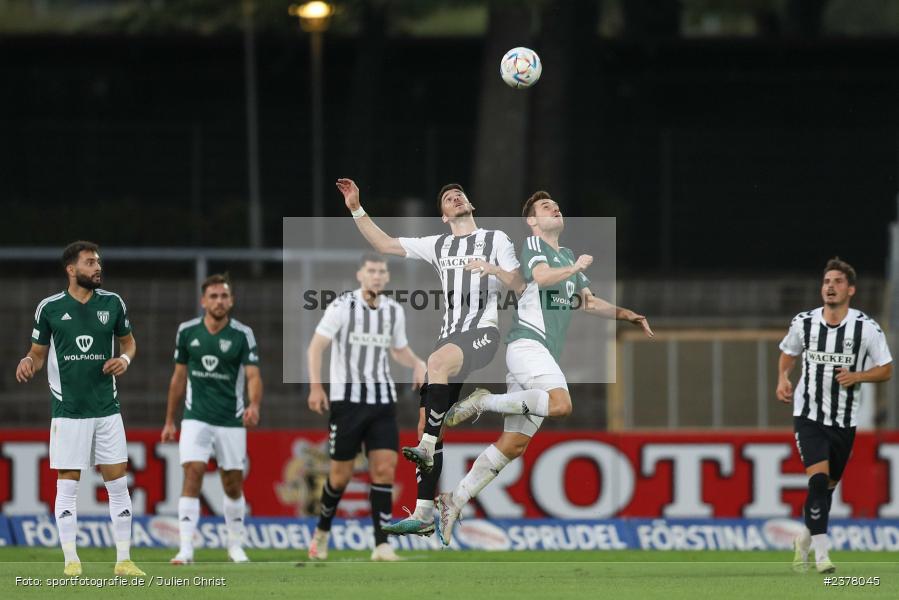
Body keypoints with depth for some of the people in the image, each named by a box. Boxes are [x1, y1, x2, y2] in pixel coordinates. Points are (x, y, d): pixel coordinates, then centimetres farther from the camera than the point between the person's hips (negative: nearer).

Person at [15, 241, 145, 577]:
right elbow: (39, 353, 6)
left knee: (118, 483, 2)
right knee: (67, 486, -3)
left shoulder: (112, 303, 4)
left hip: (107, 407, 2)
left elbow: (128, 340, 18)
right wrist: (29, 363, -16)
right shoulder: (50, 308, -2)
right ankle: (71, 562, 3)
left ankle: (124, 561, 7)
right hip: (68, 410, -2)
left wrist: (125, 358, -3)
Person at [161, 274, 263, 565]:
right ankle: (186, 549, -17)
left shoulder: (243, 334, -6)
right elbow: (179, 377, 11)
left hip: (231, 421, 0)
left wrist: (254, 405, -36)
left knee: (233, 484, 8)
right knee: (192, 475, -15)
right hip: (196, 418, 0)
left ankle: (236, 546, 27)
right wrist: (169, 421, 13)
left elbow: (253, 376, -15)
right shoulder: (187, 331, 1)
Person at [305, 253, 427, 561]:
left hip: (382, 400, 3)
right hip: (347, 399, -3)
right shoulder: (342, 307, -7)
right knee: (341, 474, 2)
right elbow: (316, 347, -7)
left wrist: (417, 363, 1)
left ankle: (381, 545, -9)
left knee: (384, 470, -9)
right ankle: (322, 531, 27)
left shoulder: (394, 310, 7)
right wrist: (316, 387, -18)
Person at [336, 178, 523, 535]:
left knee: (437, 362, -37)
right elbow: (384, 244, 21)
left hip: (483, 331, -5)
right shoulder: (438, 246, 21)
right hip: (450, 333, 5)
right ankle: (423, 515, -5)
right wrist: (356, 210, 15)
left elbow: (520, 287, 3)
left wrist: (494, 270, -15)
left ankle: (427, 448, -35)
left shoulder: (495, 239, 10)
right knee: (427, 419, -4)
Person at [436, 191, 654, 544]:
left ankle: (455, 502, 3)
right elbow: (543, 276, -17)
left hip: (545, 354, 8)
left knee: (514, 445, 1)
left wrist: (627, 315, 18)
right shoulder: (533, 244, 3)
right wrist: (577, 267, -1)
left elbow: (588, 303, 31)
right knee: (561, 403, -34)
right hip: (527, 342, -8)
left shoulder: (568, 256, 28)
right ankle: (484, 402, -19)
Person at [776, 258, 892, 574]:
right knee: (819, 478, -20)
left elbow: (886, 370, 0)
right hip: (808, 415, -1)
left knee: (828, 485, 13)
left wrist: (857, 376, -17)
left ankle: (804, 539, 39)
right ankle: (821, 554, -21)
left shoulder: (867, 328, -7)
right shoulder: (803, 323, -2)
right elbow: (788, 353, 17)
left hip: (845, 420, 1)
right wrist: (783, 378, -2)